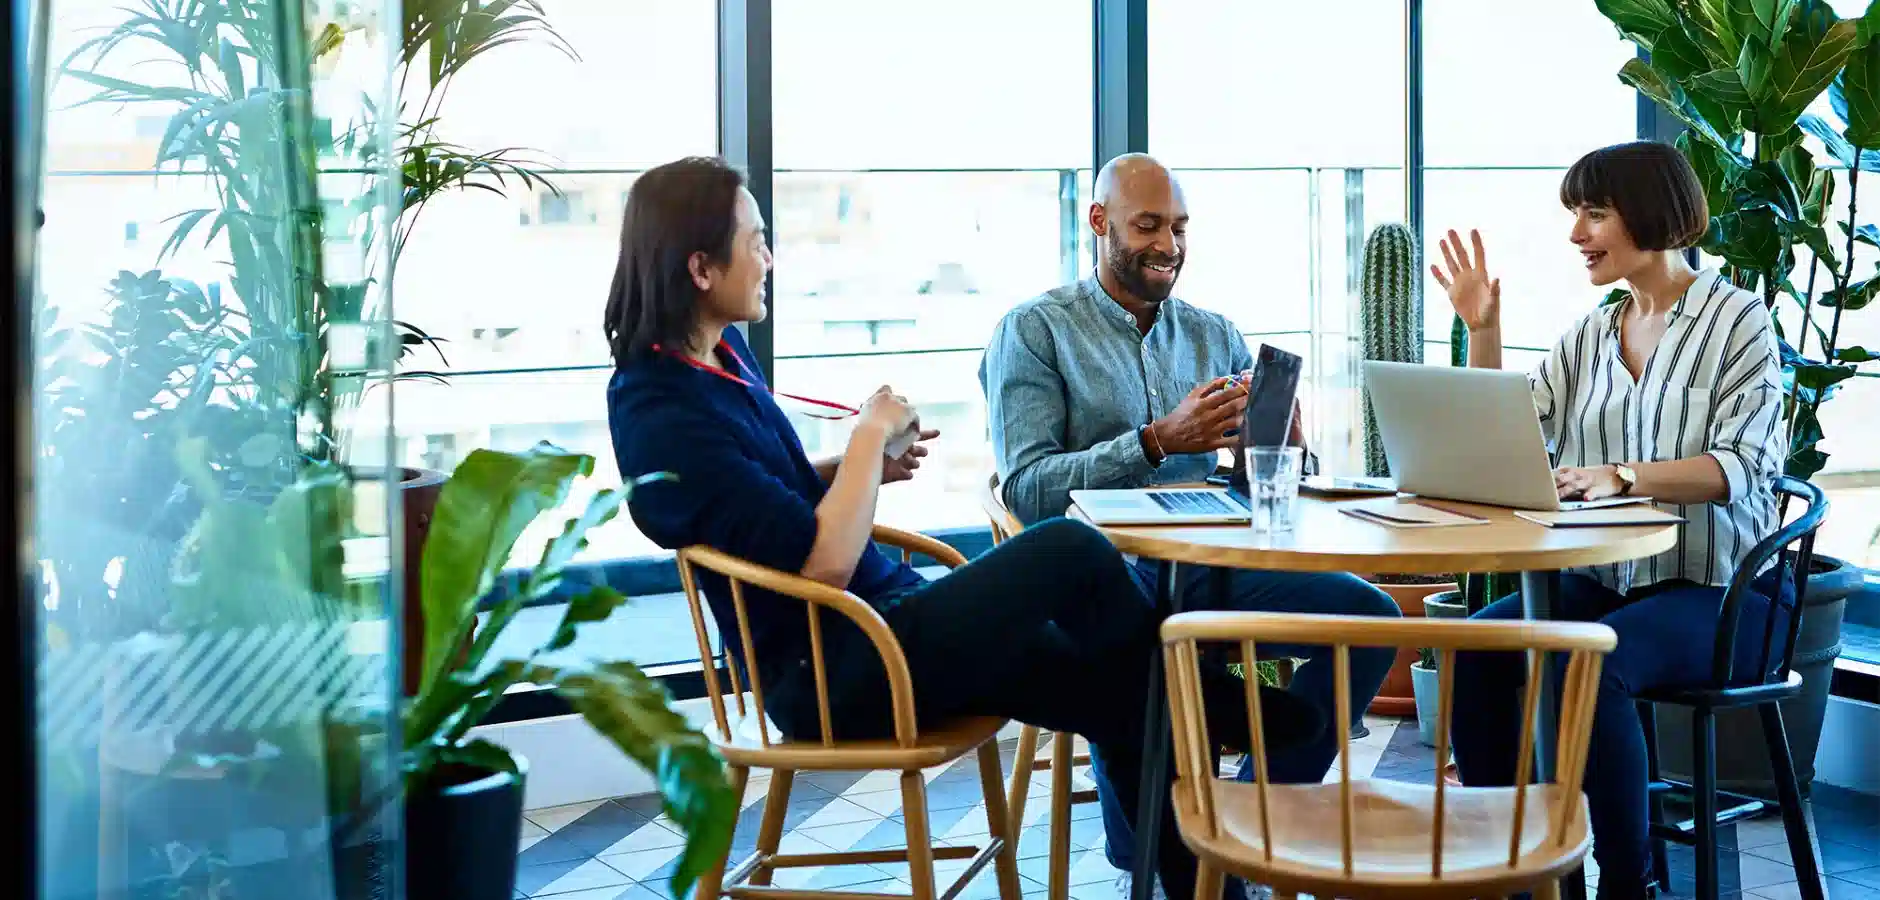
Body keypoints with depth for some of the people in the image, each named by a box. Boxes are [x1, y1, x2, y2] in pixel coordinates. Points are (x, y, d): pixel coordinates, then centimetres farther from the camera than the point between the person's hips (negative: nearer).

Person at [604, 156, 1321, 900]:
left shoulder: (718, 353, 9)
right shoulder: (665, 417, -20)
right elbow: (825, 562, -24)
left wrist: (863, 469, 6)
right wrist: (872, 433, -12)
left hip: (883, 615, 9)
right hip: (836, 675, -9)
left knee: (1118, 696, -3)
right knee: (1072, 550, -16)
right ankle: (1220, 709, 9)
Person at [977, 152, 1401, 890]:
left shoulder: (1215, 334, 20)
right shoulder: (1034, 331, 4)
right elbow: (1026, 489, -9)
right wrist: (1157, 442, -19)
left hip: (1210, 564, 5)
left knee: (1371, 617, -19)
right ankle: (1146, 870, -12)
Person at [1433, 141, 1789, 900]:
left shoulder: (1736, 318, -3)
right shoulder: (1588, 338, 14)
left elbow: (1745, 466, -15)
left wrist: (1624, 477, -29)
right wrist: (1482, 329, 0)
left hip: (1717, 588, -5)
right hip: (1606, 579, 6)